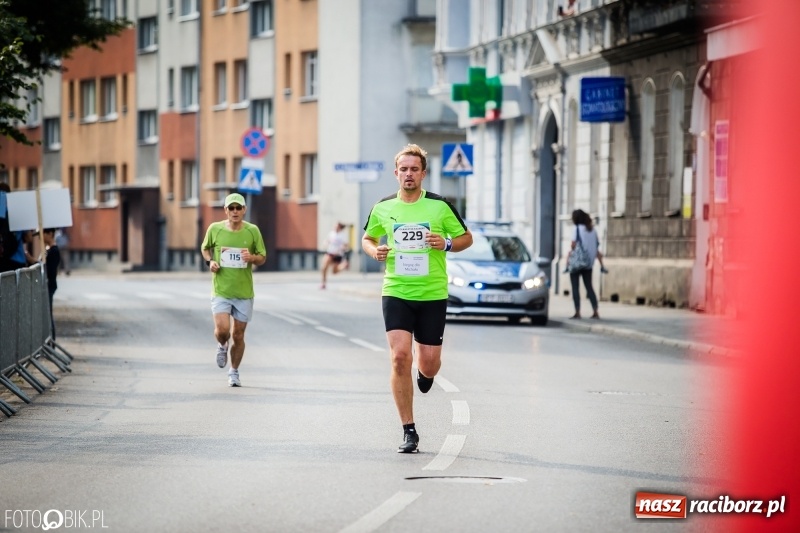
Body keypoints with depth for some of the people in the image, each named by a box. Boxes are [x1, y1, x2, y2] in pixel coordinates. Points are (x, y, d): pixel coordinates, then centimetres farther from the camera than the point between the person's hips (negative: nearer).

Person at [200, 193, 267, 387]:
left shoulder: (253, 231, -3)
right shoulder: (215, 229, -3)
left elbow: (262, 257, 5)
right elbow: (205, 248, 15)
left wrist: (252, 258, -17)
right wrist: (210, 261, -6)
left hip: (244, 292, 1)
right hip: (221, 291, -1)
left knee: (238, 334, 6)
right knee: (222, 330, -16)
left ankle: (234, 372, 25)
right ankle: (222, 346, 22)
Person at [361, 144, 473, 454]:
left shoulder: (440, 206, -2)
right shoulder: (383, 208, 3)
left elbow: (466, 237, 7)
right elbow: (367, 238, 19)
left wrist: (447, 244, -14)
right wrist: (374, 251, -3)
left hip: (432, 294, 0)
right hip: (396, 292, 1)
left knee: (428, 364, 1)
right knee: (400, 358, -13)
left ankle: (426, 372, 43)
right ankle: (409, 431, -4)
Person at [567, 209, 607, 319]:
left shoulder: (577, 228, -6)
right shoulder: (592, 230, 10)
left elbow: (574, 245, -15)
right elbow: (597, 249, 9)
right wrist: (601, 264, 11)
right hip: (589, 264, 6)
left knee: (575, 287, -1)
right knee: (589, 286, 12)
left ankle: (577, 312, -7)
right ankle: (595, 312, 6)